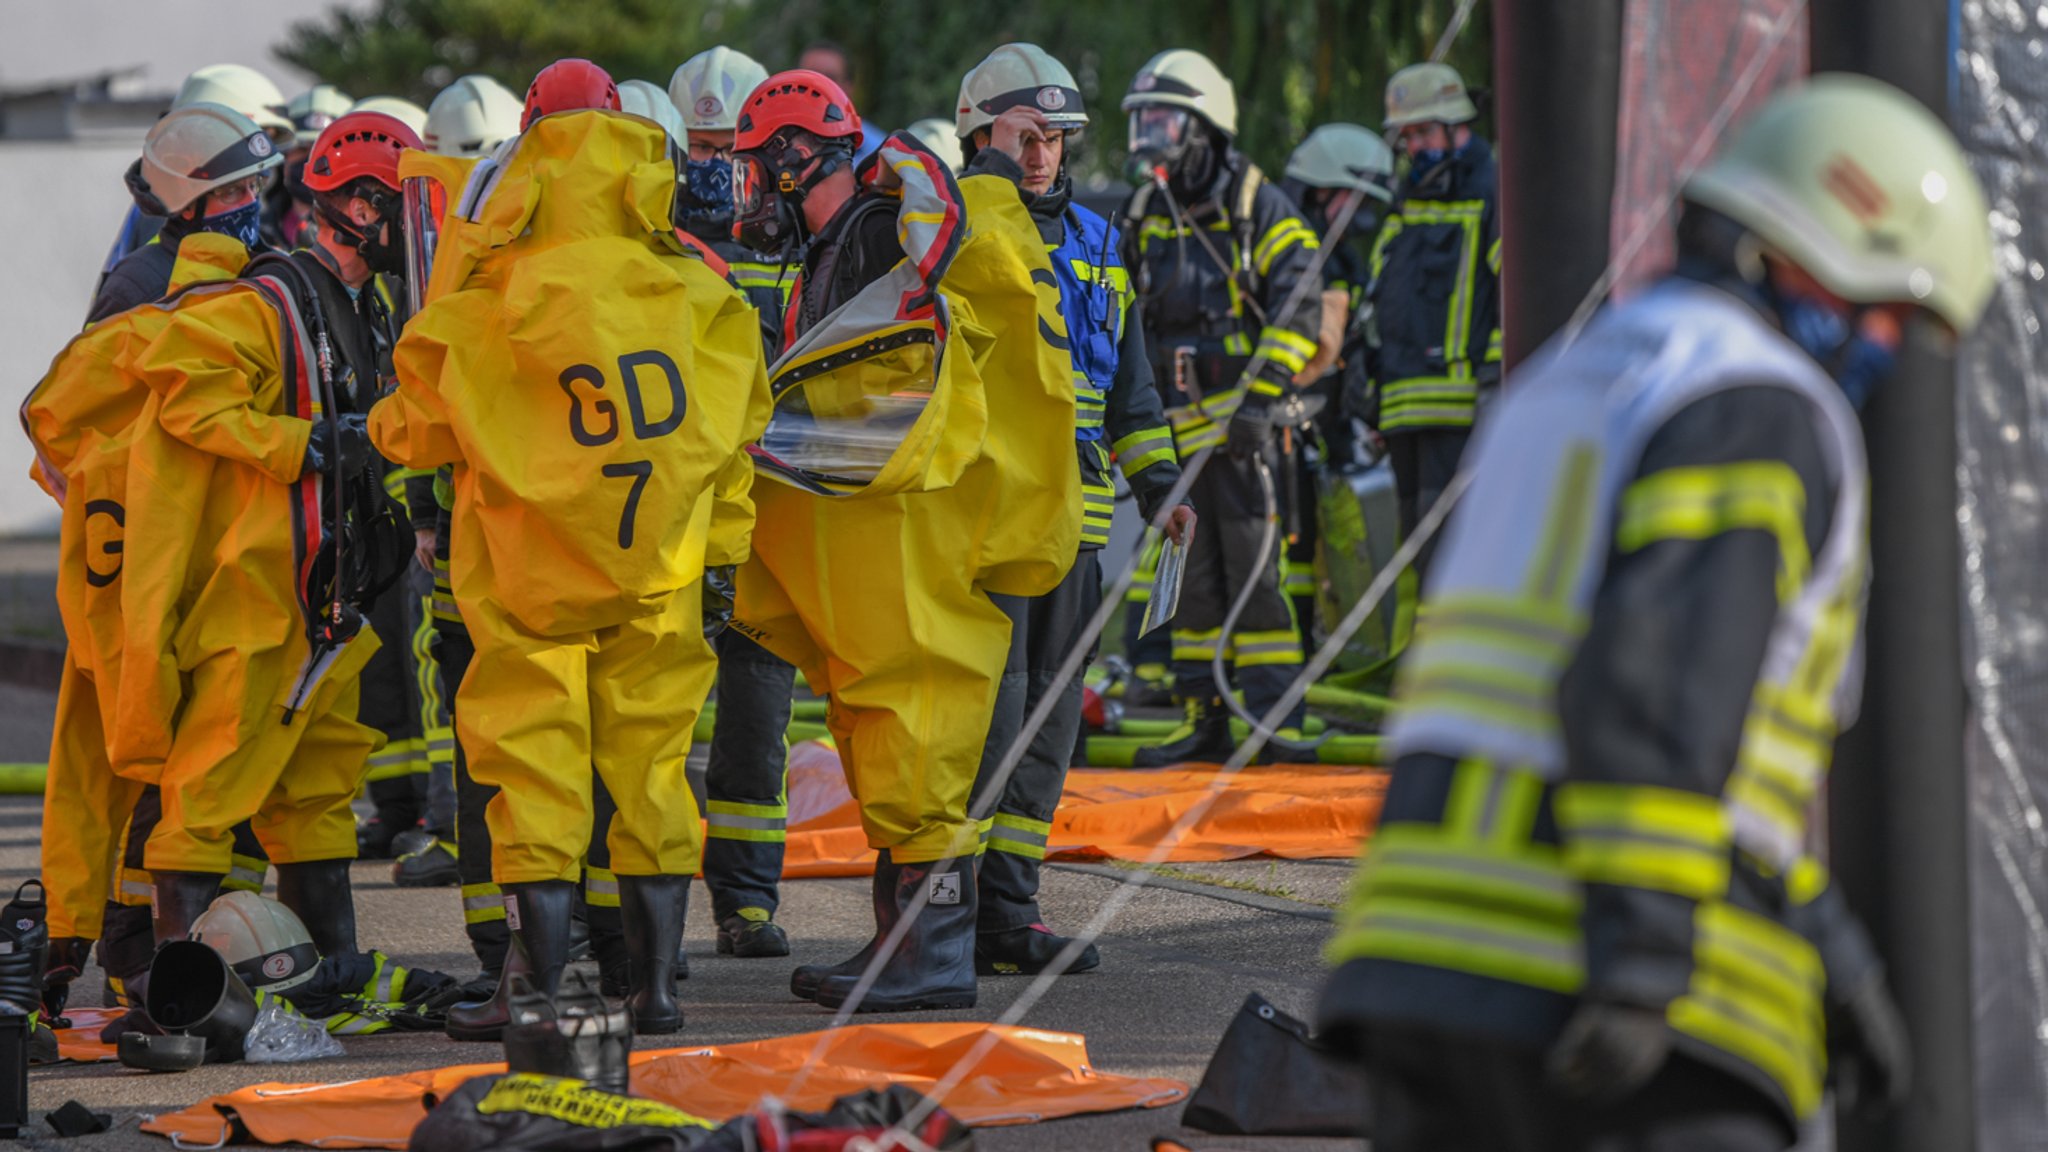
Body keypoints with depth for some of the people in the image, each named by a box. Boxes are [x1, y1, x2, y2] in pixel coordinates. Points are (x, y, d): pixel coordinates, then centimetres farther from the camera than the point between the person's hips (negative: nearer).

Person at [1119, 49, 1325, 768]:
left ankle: (1277, 717, -7)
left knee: (1253, 573, -9)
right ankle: (1203, 720, 13)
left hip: (1242, 423, -6)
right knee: (1191, 579, 8)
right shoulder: (1142, 218, 14)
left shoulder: (1257, 207, -4)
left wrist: (1258, 399, -18)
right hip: (1175, 430, 6)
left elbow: (1298, 310, -10)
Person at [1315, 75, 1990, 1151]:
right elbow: (1661, 681, -19)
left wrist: (1820, 941, 31)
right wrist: (1641, 968, -24)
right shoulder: (1766, 407, -5)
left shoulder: (1573, 381, 25)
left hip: (1427, 949, 9)